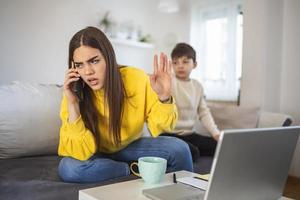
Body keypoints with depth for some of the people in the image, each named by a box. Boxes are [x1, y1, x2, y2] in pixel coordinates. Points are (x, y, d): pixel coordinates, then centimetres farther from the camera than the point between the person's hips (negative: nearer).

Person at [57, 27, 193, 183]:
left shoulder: (136, 78, -22)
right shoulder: (73, 93, -22)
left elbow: (158, 129, -13)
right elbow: (81, 153, -26)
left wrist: (164, 97, -33)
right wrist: (72, 105, -36)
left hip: (131, 147, 1)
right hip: (96, 155, 0)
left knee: (179, 149, -23)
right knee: (68, 168, -32)